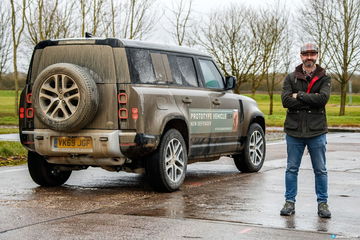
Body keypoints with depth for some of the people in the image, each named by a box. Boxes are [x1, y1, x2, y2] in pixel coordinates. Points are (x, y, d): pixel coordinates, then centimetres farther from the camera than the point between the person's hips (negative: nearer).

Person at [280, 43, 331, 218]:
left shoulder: (324, 79, 5)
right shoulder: (291, 78, 7)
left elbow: (323, 98, -14)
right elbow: (286, 101, -9)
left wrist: (299, 96, -11)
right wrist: (311, 100, -13)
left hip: (317, 131, -1)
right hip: (294, 131, 1)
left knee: (320, 170, 5)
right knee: (292, 169, 6)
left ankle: (322, 203, 14)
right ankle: (290, 202, 15)